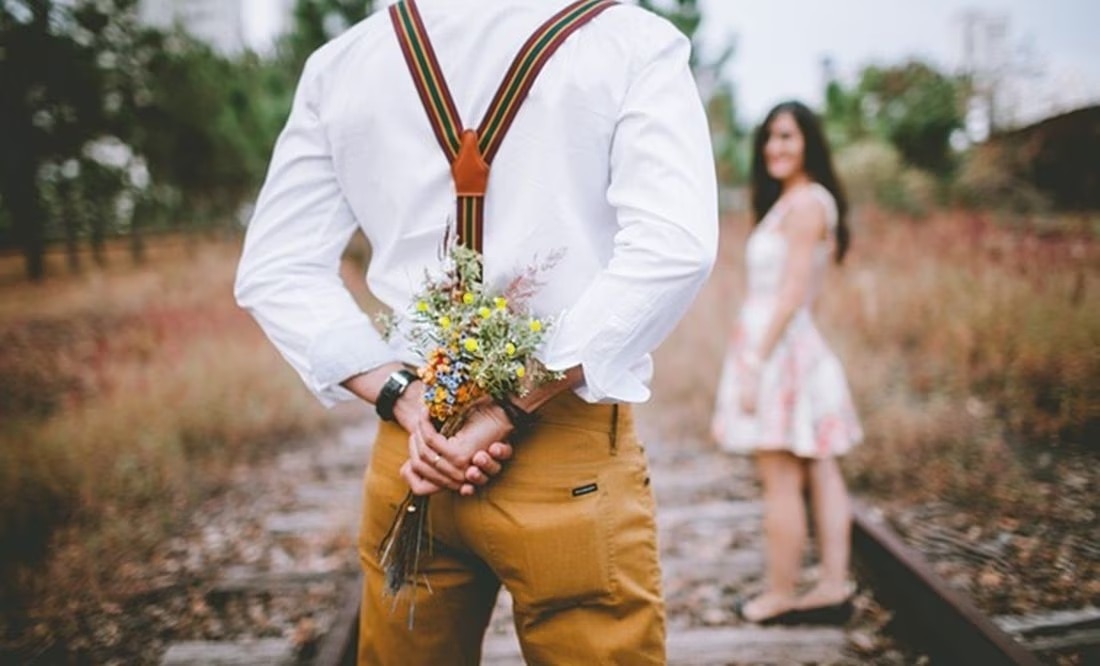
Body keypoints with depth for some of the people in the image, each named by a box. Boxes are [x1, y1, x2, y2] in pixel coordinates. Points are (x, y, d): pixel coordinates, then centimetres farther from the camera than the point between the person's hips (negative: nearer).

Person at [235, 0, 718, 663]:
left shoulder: (340, 61, 7)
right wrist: (512, 409, -15)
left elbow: (274, 272, 4)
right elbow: (672, 248, -17)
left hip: (410, 450, 4)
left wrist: (405, 398, -5)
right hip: (573, 460, -3)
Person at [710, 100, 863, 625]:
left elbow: (791, 294, -17)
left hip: (778, 346, -10)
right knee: (819, 473, 9)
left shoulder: (805, 202, -11)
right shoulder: (790, 201, 18)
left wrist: (755, 364, -18)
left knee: (781, 481, -2)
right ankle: (834, 587, 14)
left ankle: (780, 596, 8)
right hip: (784, 345, 10)